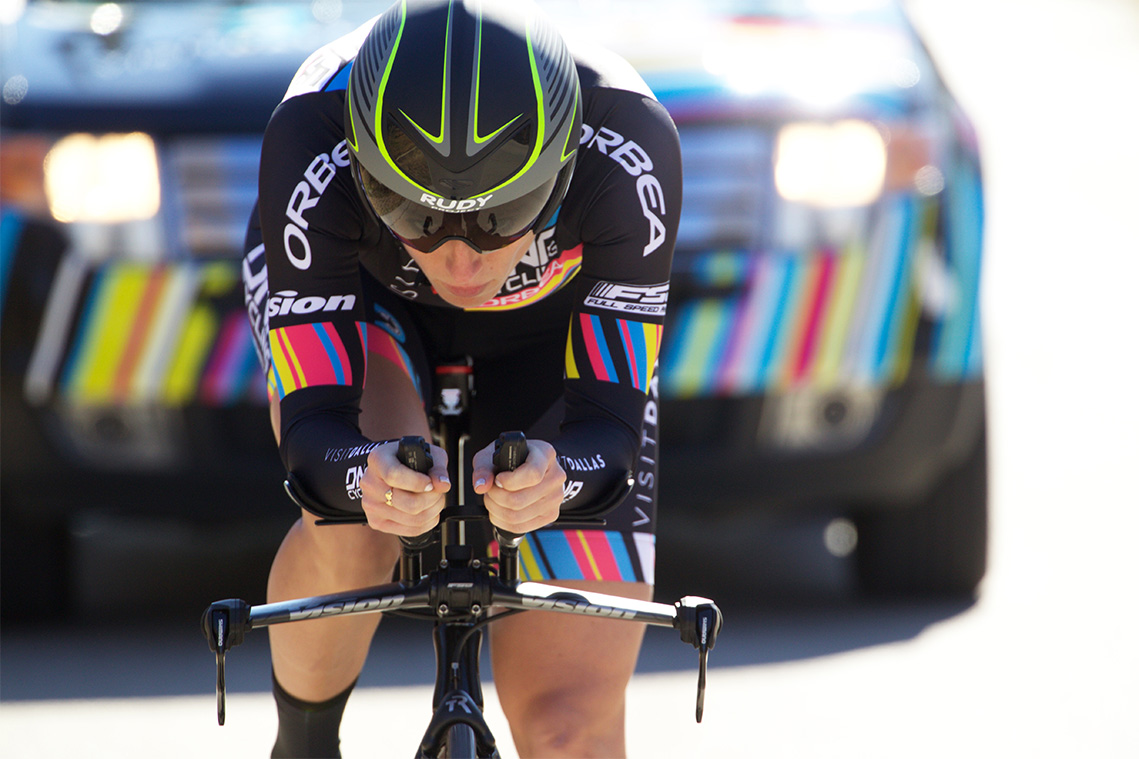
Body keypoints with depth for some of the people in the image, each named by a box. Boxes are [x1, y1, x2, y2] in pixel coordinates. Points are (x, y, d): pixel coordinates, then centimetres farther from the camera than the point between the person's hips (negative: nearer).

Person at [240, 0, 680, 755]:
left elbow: (610, 419, -35)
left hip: (554, 337, 0)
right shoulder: (313, 158, -39)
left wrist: (557, 475, -58)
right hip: (367, 311, 0)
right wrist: (364, 475, -60)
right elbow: (314, 431, -37)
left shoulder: (629, 151, -39)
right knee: (354, 523, -33)